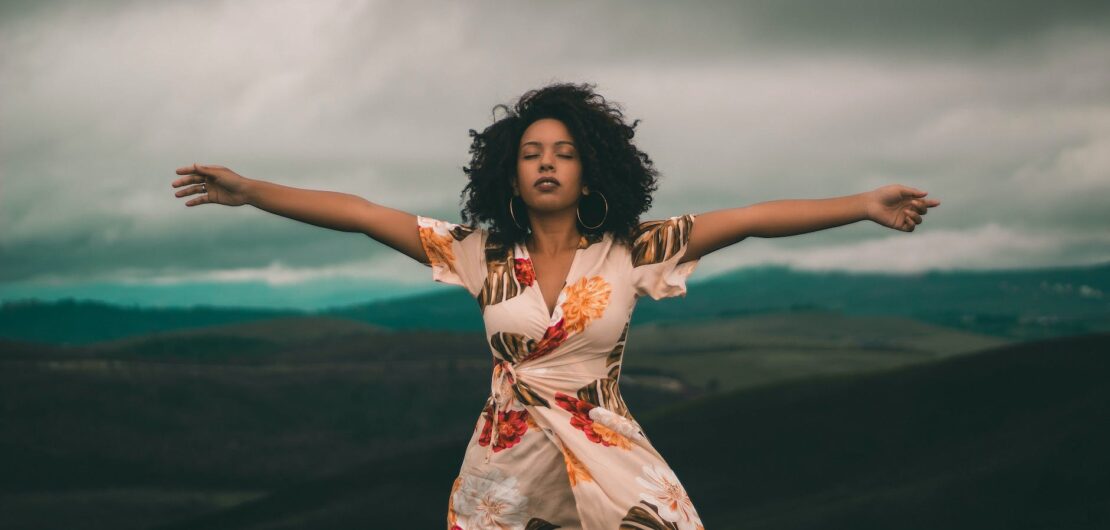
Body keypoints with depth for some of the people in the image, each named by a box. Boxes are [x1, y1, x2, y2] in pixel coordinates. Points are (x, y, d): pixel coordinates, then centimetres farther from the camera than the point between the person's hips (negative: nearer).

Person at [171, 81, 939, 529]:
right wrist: (248, 190, -7)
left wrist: (866, 206, -16)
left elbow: (748, 219, -10)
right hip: (504, 468, 1)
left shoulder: (629, 251, -3)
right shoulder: (481, 254, 0)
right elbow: (362, 214, -3)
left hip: (611, 466, -1)